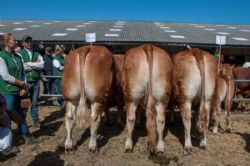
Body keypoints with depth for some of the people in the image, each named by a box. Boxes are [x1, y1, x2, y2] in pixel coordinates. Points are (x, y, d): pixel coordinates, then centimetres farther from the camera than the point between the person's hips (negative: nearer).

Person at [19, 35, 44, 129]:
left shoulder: (37, 54, 12)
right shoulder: (20, 54, 2)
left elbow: (42, 65, -4)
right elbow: (22, 67, -12)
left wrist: (28, 64, -10)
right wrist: (35, 64, -7)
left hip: (35, 82, 3)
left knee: (34, 103, 10)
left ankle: (35, 122, 20)